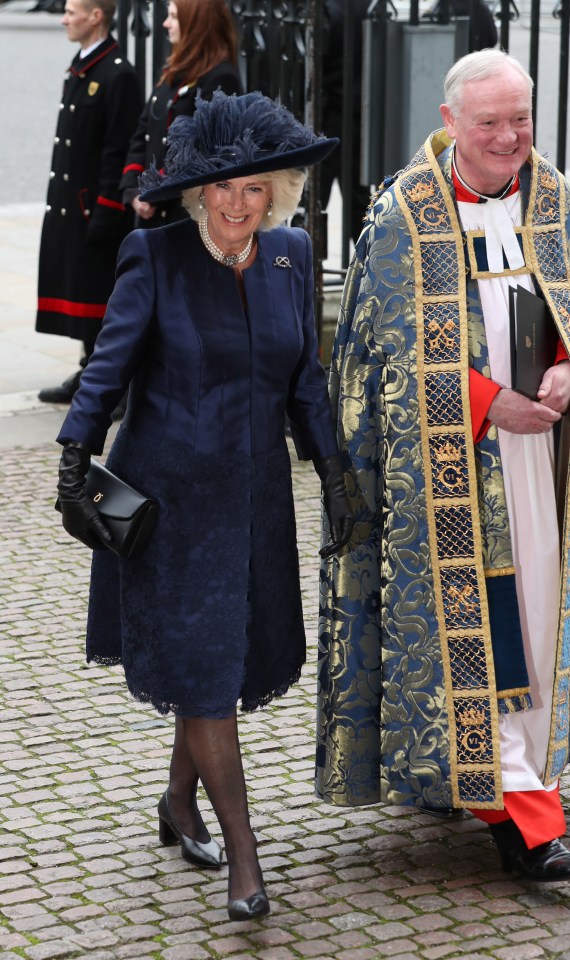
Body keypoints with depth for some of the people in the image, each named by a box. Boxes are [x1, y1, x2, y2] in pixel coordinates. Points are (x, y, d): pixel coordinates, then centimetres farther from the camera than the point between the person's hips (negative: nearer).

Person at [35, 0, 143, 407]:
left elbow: (121, 152, -18)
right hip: (70, 205, 9)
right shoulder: (80, 68, 14)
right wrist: (59, 204, 17)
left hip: (97, 207, -9)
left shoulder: (119, 76, -15)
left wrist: (105, 215, -20)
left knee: (102, 297, -3)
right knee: (78, 294, 13)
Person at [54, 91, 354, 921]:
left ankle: (180, 805, 35)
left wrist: (332, 475, 10)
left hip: (255, 494, 5)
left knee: (241, 656, 11)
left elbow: (305, 378, 11)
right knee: (200, 666, -5)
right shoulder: (155, 257, -11)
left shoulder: (290, 255, 3)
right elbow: (107, 369, -7)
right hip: (170, 495, -5)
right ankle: (243, 857, 1)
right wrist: (74, 471, -13)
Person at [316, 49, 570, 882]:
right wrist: (491, 402, -16)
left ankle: (447, 767, 25)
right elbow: (404, 349, -7)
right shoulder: (404, 216, -5)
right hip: (445, 454, -4)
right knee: (469, 614, -7)